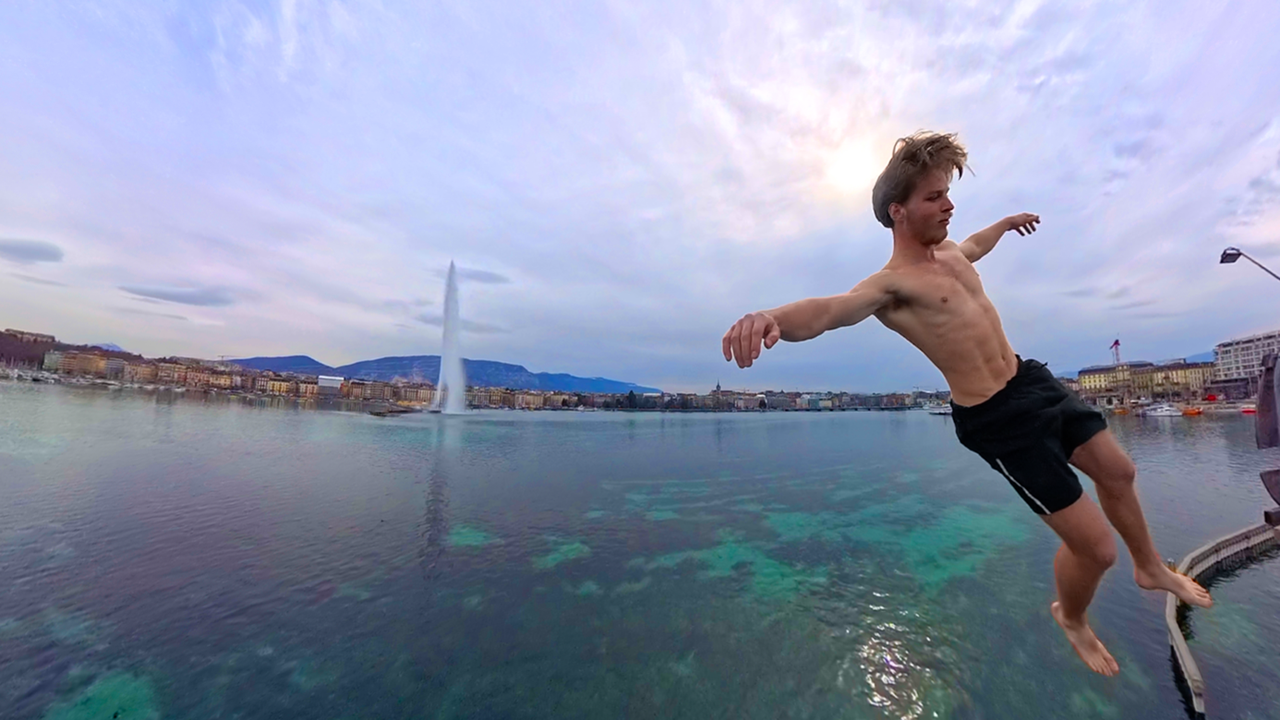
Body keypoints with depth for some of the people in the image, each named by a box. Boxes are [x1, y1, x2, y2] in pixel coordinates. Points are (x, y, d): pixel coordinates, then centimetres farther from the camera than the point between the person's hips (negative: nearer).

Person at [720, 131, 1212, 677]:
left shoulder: (948, 252, 7)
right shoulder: (891, 284, -22)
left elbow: (975, 245, 34)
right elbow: (830, 308, -44)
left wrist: (1006, 222, 53)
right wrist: (771, 318, -65)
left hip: (1032, 379, 9)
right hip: (999, 418, -9)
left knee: (1118, 472, 22)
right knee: (1095, 546, 0)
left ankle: (1151, 569, 52)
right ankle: (1071, 618, 35)